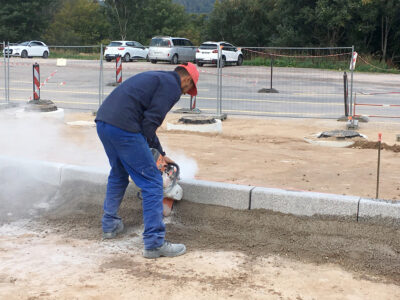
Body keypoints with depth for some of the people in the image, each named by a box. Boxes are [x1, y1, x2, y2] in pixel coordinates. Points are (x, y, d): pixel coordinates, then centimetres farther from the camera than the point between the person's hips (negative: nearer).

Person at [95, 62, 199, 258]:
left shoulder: (157, 78, 28)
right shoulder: (172, 86, 0)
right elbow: (150, 121, -10)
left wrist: (160, 153, 36)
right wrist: (142, 151, 4)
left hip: (102, 121, 10)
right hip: (122, 126, -10)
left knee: (118, 174, 29)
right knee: (152, 183, -2)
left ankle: (109, 225, 40)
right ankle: (155, 243, -1)